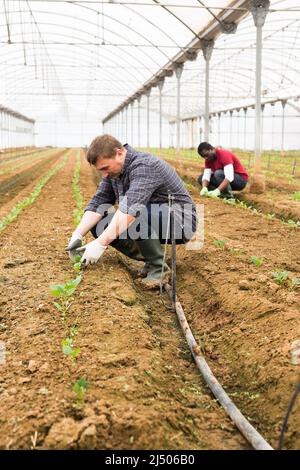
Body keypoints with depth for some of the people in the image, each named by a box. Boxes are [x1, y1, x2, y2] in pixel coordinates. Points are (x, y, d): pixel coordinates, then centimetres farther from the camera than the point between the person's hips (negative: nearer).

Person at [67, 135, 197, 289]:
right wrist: (77, 235, -14)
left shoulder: (144, 166, -25)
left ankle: (159, 266, -15)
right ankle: (151, 258, 0)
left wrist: (101, 243, -41)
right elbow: (98, 202, 0)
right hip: (151, 222, 9)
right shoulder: (113, 170, 2)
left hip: (180, 219, -9)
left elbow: (130, 207, -38)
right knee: (99, 223, -5)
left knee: (135, 216, -37)